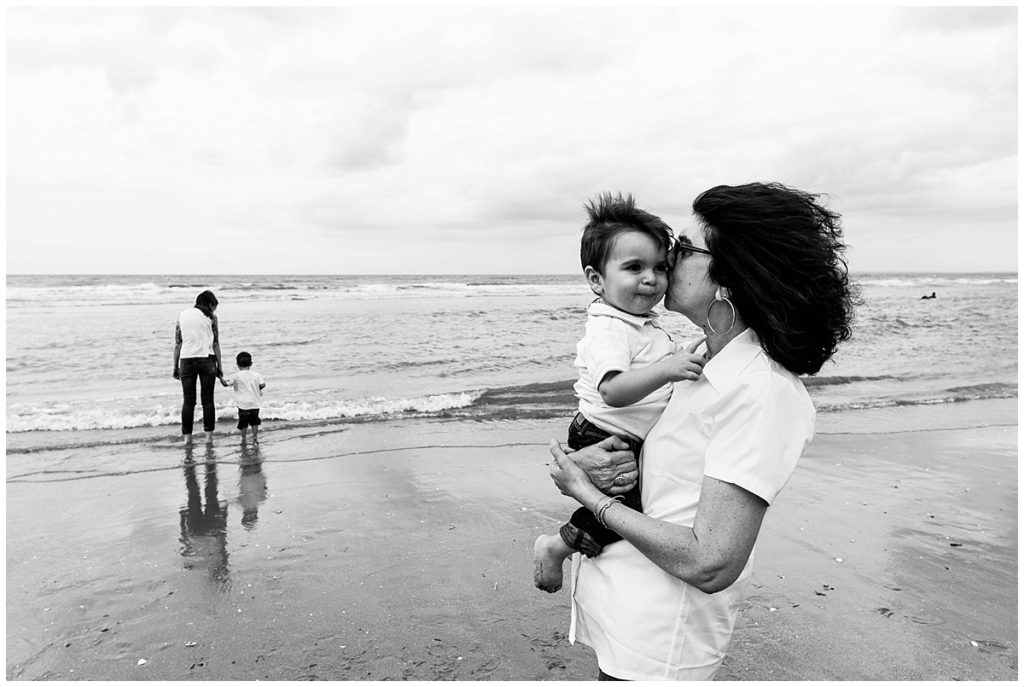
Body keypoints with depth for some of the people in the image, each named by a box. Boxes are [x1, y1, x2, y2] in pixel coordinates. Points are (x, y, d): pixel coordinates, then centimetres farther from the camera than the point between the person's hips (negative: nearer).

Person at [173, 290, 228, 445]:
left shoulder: (182, 314, 12)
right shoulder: (210, 316, 4)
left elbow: (178, 343, 9)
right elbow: (215, 344, 0)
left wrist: (176, 367, 11)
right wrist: (219, 367, 3)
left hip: (186, 359, 2)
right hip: (206, 358, -2)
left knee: (188, 400, 7)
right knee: (207, 400, 4)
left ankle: (187, 437, 7)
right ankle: (209, 435, 5)